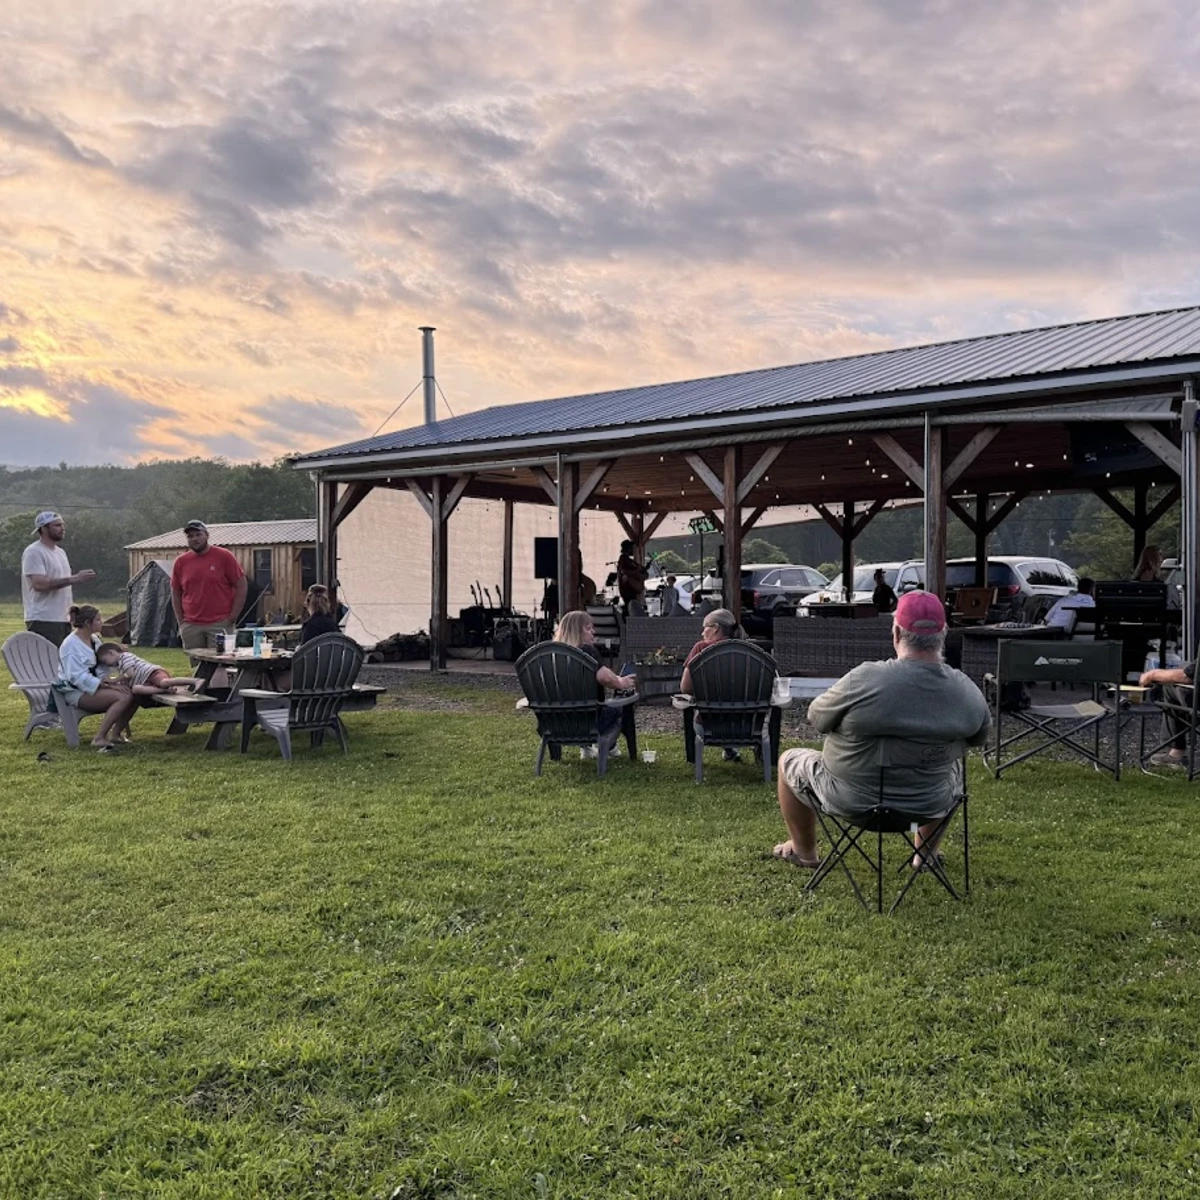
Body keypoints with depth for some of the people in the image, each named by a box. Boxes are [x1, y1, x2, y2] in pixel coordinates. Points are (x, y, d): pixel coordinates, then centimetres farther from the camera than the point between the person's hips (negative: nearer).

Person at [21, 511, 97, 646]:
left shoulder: (60, 552, 18)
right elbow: (39, 584, -22)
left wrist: (72, 609, 14)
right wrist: (74, 579, -23)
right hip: (43, 621, -9)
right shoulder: (34, 552, -10)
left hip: (63, 619, 9)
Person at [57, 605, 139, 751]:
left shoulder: (94, 639, 12)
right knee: (123, 697, -29)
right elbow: (78, 677, -22)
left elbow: (100, 667, 14)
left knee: (134, 693, -10)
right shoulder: (70, 645, -15)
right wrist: (108, 685, -25)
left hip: (94, 684, 9)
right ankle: (99, 739, -26)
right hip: (77, 692, -9)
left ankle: (114, 735, -4)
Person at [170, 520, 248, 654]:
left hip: (220, 624, -3)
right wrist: (181, 622, 7)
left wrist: (232, 618, -6)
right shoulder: (180, 562, 9)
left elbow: (241, 586, -1)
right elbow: (175, 593, 16)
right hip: (190, 627, 4)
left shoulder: (224, 556, -2)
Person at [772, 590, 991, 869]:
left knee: (789, 760, 24)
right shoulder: (969, 693, -14)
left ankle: (804, 851, 39)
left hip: (853, 801, -3)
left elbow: (815, 718, -11)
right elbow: (978, 739, 6)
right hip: (929, 805, 4)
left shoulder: (864, 680, -27)